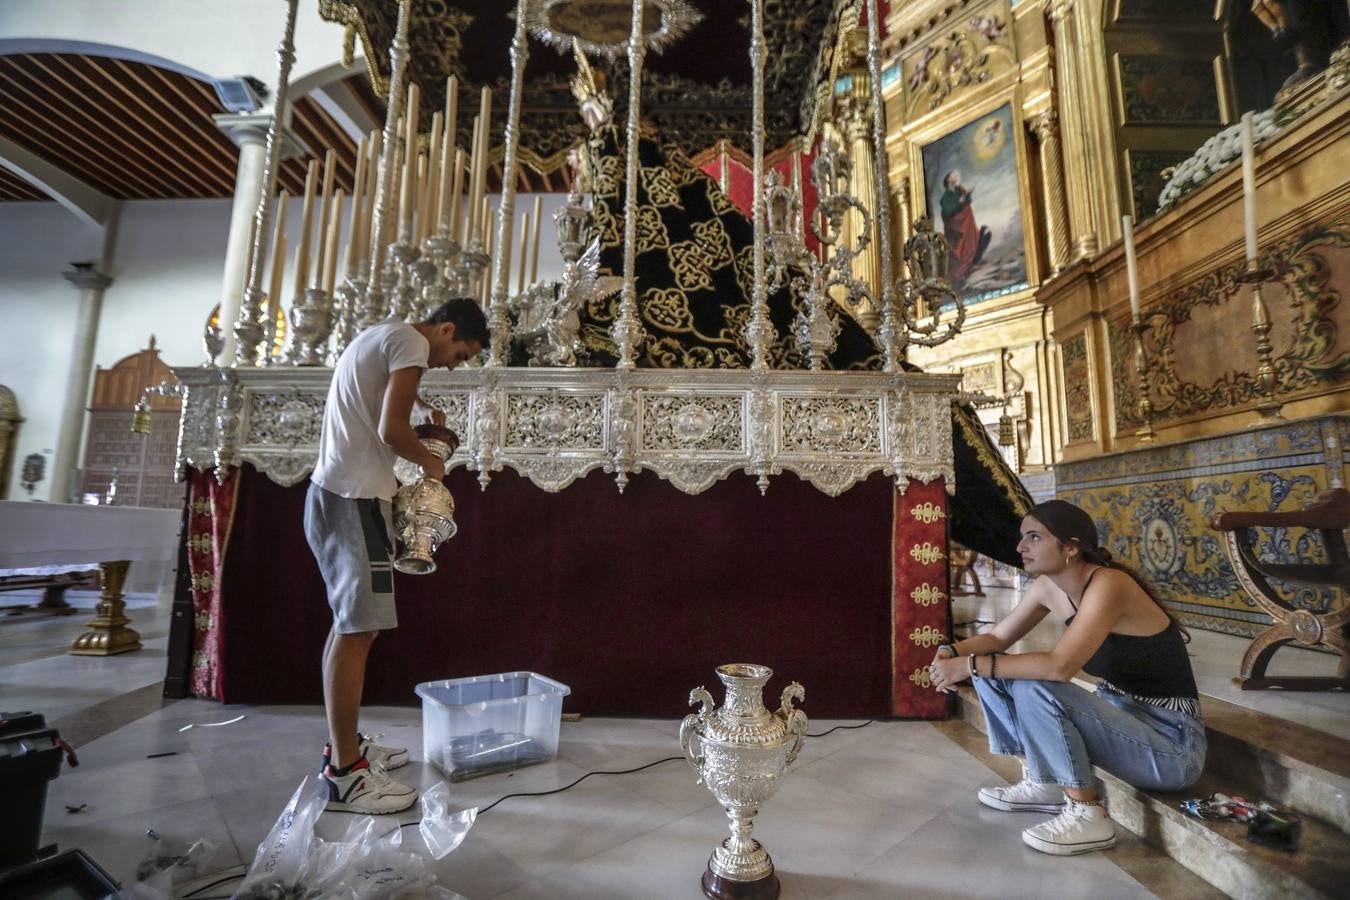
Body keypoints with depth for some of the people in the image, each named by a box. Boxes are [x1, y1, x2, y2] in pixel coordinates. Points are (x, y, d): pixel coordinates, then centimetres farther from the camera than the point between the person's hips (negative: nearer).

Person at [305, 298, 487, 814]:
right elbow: (390, 432, -18)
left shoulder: (380, 335, 22)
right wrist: (430, 461, -1)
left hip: (332, 493, 11)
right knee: (358, 629, -6)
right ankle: (345, 774, 3)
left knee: (350, 625, 15)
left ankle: (344, 746, 26)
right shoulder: (412, 342, -9)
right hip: (354, 499, -11)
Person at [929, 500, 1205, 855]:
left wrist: (970, 665, -30)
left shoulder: (1108, 584, -26)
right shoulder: (1048, 586, -2)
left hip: (1172, 743, -8)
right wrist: (952, 652, -17)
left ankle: (1088, 815, -11)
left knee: (1032, 687, -30)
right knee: (994, 672, -3)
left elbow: (1060, 666, -38)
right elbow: (998, 637, 4)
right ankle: (1042, 784, 11)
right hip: (1121, 712, 8)